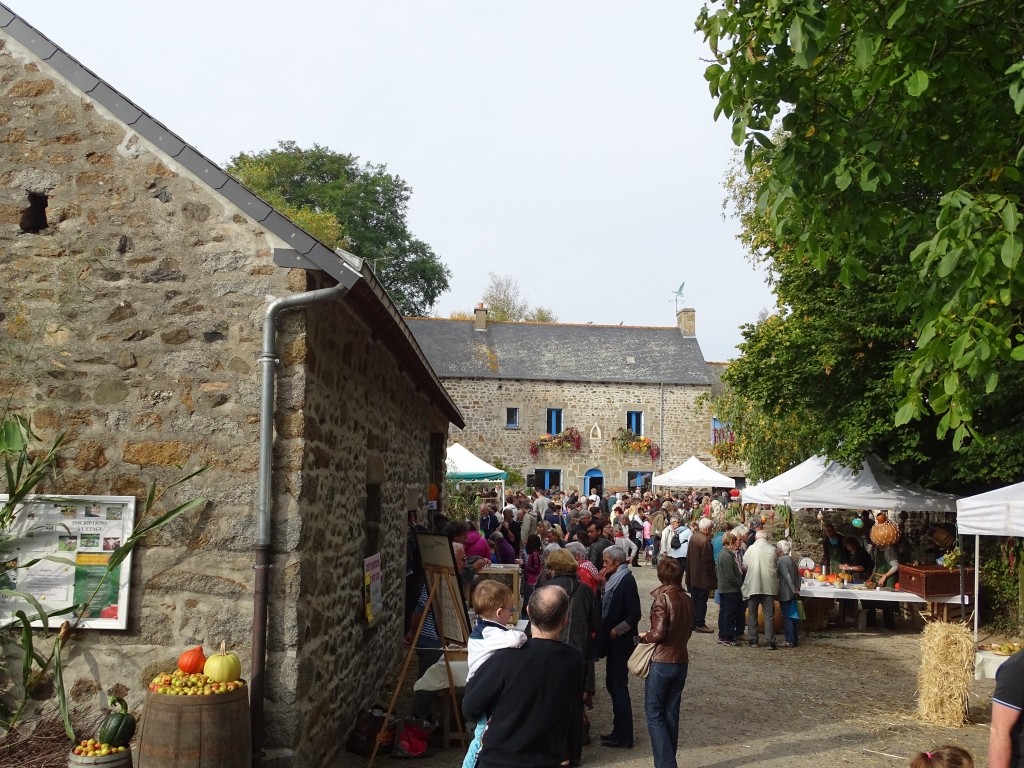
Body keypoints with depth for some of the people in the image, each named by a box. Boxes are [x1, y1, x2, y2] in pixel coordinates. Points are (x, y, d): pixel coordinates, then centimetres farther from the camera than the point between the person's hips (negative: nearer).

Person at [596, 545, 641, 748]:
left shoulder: (626, 581, -17)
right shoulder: (615, 579, 9)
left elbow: (634, 615, -20)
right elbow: (606, 606, 10)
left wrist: (616, 631, -15)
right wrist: (602, 584, -1)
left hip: (620, 641, -9)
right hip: (614, 641, 9)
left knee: (618, 686, -2)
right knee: (613, 684, 15)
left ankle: (623, 735, 7)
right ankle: (619, 730, 25)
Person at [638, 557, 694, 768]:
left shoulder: (662, 599, -16)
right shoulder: (688, 600, 3)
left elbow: (658, 634, -20)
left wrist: (644, 636, -2)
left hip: (661, 662, -6)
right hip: (681, 661, 6)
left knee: (654, 714, 1)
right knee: (671, 714, 13)